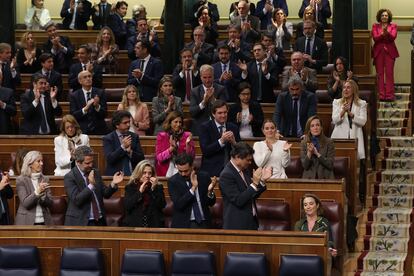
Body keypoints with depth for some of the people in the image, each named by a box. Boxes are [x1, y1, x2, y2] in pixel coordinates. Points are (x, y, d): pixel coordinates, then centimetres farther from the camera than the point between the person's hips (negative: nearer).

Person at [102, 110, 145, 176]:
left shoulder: (134, 137, 12)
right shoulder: (108, 139, 2)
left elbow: (141, 158, 8)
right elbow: (109, 159, -9)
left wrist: (130, 152, -9)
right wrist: (123, 147, -14)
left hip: (133, 174, 3)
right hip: (115, 175, -2)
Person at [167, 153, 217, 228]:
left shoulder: (204, 176, 2)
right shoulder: (173, 181, -4)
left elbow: (211, 203, 6)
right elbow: (178, 205, -14)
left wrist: (210, 191, -15)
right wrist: (193, 188, -21)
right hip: (183, 225, -2)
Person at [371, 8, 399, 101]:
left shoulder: (393, 26, 7)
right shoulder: (375, 26, 9)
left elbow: (393, 37, -8)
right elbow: (375, 38, -4)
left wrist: (387, 32, -26)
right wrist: (382, 34, -21)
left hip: (389, 52, -1)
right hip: (378, 52, 1)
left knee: (389, 73, -5)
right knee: (380, 74, 0)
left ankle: (389, 95, -5)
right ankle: (381, 95, 1)